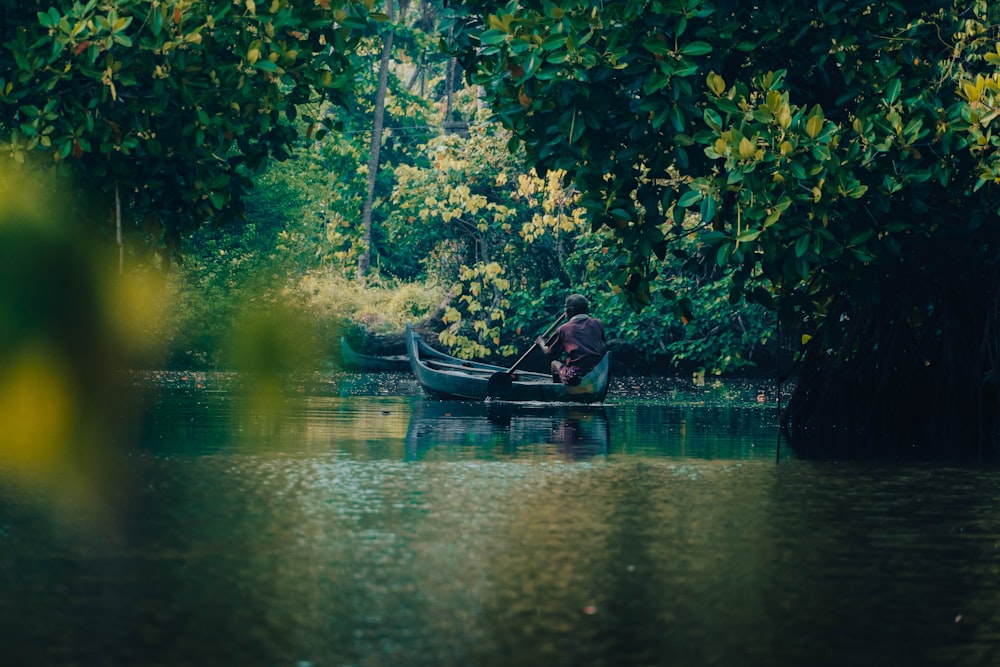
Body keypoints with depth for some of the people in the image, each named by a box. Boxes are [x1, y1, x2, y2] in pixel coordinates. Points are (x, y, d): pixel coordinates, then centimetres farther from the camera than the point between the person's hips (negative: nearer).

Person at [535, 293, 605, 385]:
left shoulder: (563, 329, 3)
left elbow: (549, 354, 17)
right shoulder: (597, 324, 9)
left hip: (575, 377, -3)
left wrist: (541, 343, 37)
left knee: (554, 364, 26)